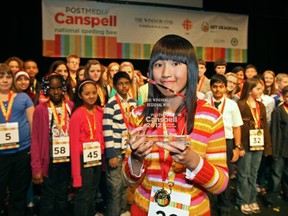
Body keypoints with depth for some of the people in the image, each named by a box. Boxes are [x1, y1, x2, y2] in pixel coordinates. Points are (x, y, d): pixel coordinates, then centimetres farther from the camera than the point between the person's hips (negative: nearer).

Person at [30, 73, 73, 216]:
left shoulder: (71, 106, 1)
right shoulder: (40, 109, -6)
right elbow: (35, 140, -8)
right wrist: (36, 168, -12)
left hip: (67, 161, 3)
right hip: (49, 162, -2)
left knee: (63, 199, 17)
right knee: (48, 200, 9)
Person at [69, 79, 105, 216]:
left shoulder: (99, 111, 3)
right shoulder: (77, 114, -15)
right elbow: (74, 145, -15)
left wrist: (103, 156, 3)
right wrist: (76, 175, -15)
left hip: (97, 159, 6)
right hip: (84, 160, -6)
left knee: (92, 194, 20)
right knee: (83, 196, 3)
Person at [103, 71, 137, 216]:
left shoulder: (133, 102, 8)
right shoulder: (111, 104, -10)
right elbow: (107, 131, -14)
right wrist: (111, 154, -15)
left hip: (130, 149, 5)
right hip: (116, 151, -5)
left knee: (126, 184, 16)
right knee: (115, 187, 2)